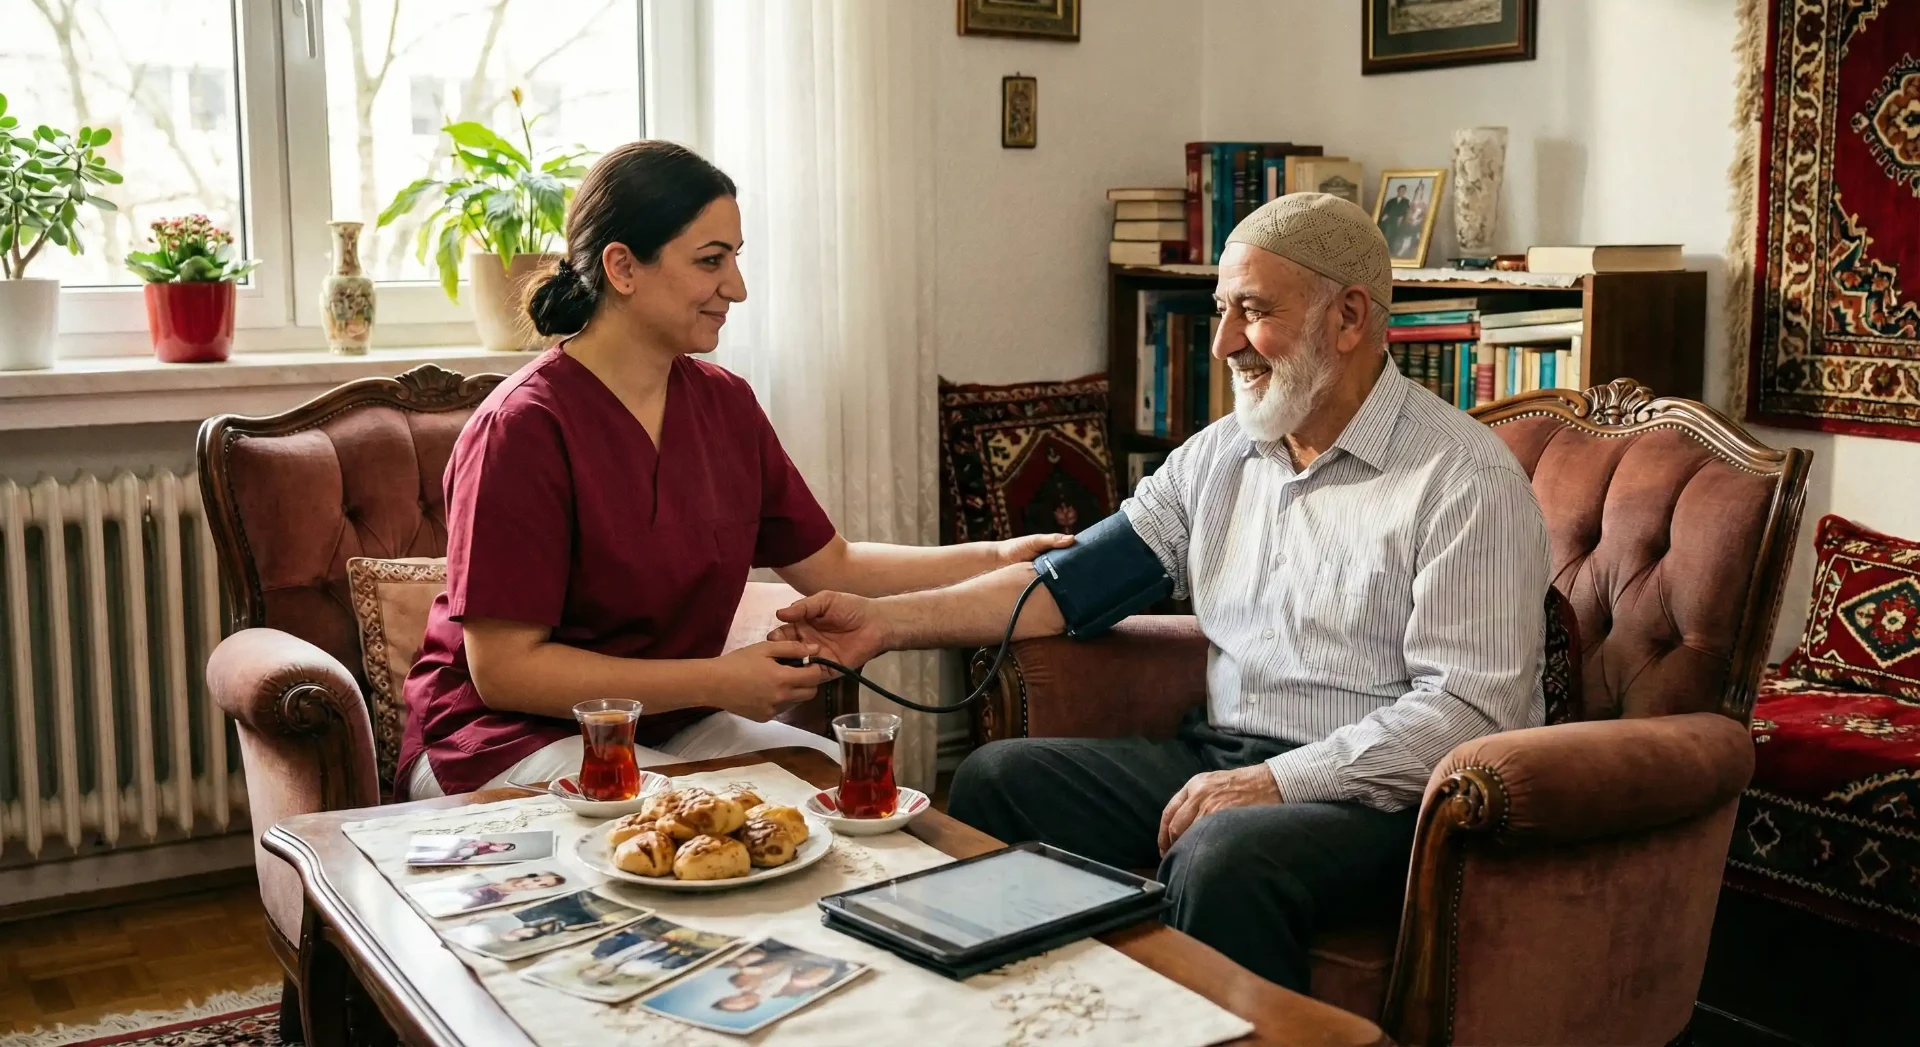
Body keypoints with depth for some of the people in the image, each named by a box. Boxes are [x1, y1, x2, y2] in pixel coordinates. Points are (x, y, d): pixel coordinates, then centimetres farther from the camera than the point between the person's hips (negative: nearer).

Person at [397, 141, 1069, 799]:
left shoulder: (724, 404, 5)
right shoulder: (523, 427, -18)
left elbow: (830, 566, 11)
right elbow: (503, 669, -19)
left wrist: (1001, 557, 0)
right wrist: (719, 682, -22)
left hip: (670, 726, 7)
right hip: (513, 738, -7)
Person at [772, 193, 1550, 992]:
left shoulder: (1467, 481, -9)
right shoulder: (1218, 455, 13)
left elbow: (1468, 710, -15)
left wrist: (1277, 781, -22)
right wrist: (890, 622, -1)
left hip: (1379, 794, -7)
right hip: (1217, 760, 7)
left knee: (1223, 860, -36)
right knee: (997, 778, -7)